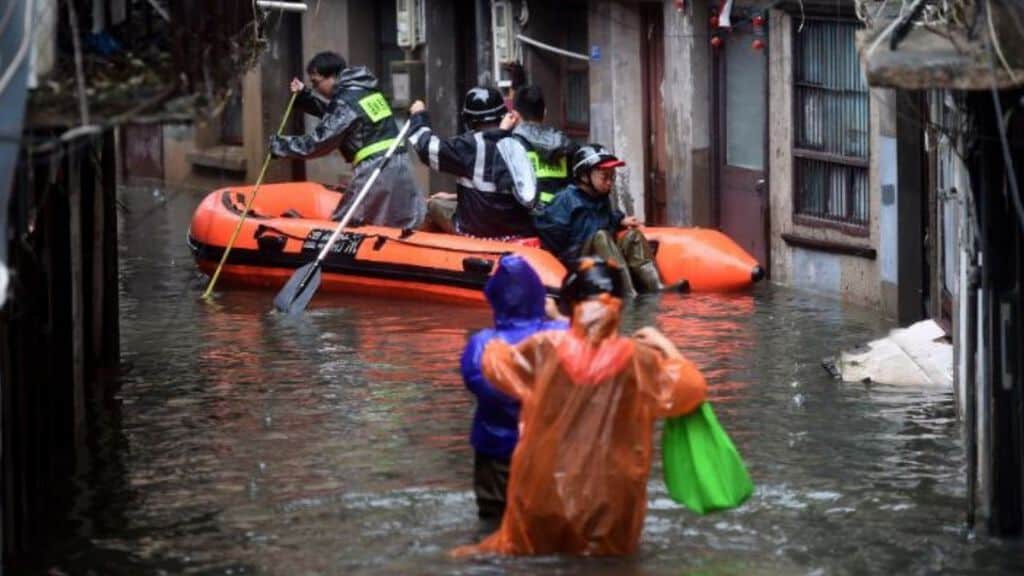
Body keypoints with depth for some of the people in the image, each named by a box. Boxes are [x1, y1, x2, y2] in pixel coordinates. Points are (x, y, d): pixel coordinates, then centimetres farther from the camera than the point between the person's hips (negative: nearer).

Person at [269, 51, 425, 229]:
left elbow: (317, 143, -10)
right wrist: (305, 96, 19)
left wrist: (279, 145, 0)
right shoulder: (365, 90, 15)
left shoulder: (346, 102, -10)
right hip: (399, 163, 8)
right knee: (410, 226, 8)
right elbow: (332, 116, 29)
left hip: (375, 168, -8)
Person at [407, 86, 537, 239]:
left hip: (479, 231, -5)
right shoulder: (517, 146, 5)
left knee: (434, 206, 16)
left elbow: (428, 148, -5)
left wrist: (419, 116, 11)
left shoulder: (470, 145, -12)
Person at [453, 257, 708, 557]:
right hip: (608, 501, -1)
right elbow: (691, 387, -3)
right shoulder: (635, 358, -12)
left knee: (523, 545, 21)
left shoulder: (547, 349, -9)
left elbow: (495, 361, 7)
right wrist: (665, 346, 9)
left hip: (545, 489, 1)